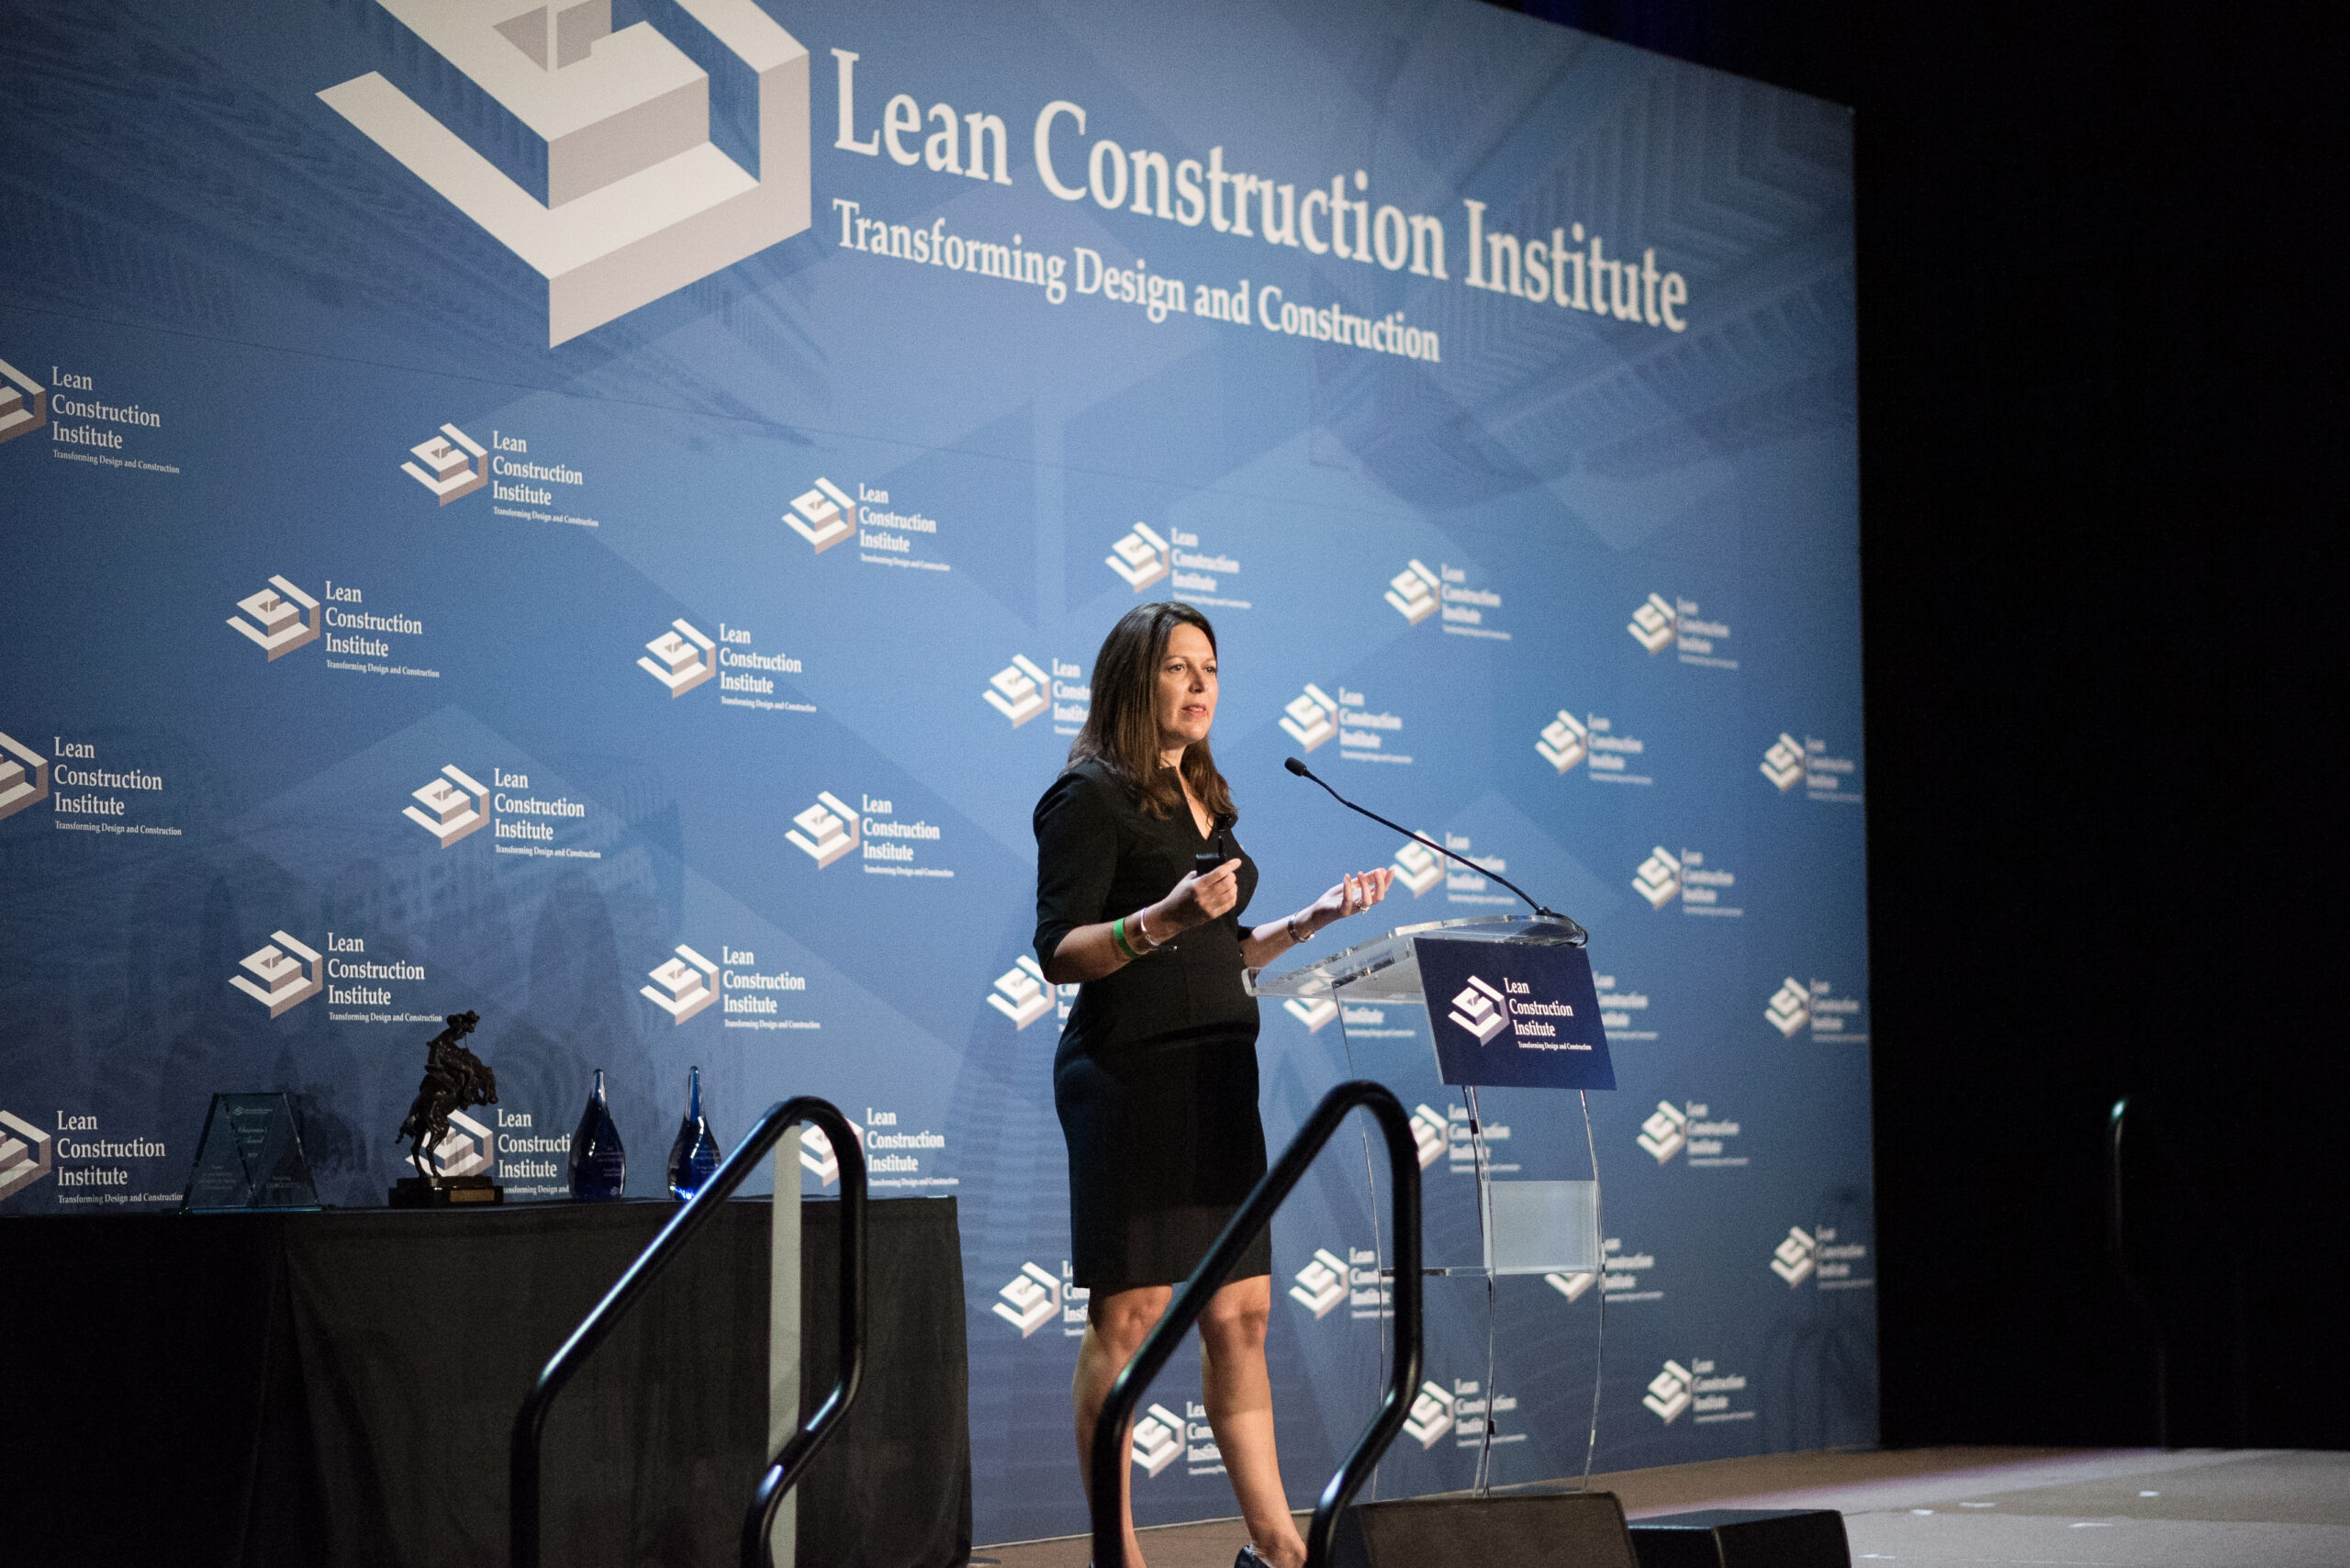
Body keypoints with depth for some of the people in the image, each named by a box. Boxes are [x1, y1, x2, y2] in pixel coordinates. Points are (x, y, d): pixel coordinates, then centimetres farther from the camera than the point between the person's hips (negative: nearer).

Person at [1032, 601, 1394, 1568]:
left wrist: (1313, 919, 13)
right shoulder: (1091, 794, -5)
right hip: (1128, 1070, -8)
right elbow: (1059, 953, -12)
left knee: (1242, 1311, 7)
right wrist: (1163, 919, -26)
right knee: (1132, 1314, -6)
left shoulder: (1203, 799, 19)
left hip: (1216, 1072, 8)